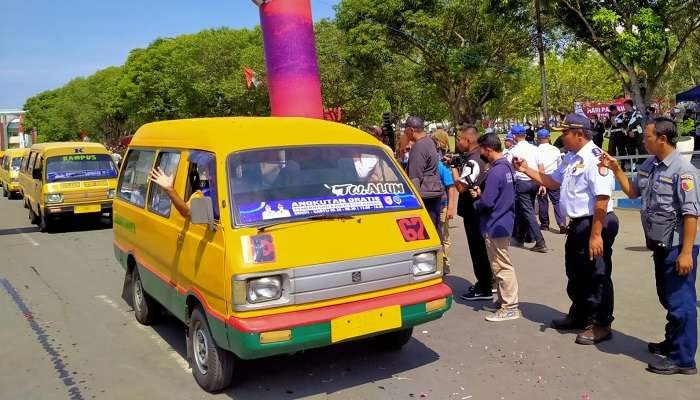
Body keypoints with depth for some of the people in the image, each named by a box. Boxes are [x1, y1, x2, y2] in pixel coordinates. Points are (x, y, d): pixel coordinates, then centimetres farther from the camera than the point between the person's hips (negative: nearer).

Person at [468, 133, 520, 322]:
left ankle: (510, 307, 5)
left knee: (502, 267, -2)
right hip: (504, 222, 10)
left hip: (495, 226, -10)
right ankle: (503, 299, 30)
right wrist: (481, 193, 7)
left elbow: (487, 202, -25)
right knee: (502, 265, 19)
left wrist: (477, 198, -5)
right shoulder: (507, 166, 8)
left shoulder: (495, 172, -23)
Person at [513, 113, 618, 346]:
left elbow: (602, 199, -25)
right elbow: (553, 182, 21)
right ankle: (578, 316, 39)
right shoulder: (570, 158, 11)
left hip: (594, 224, -10)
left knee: (596, 276, 3)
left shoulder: (594, 158, -20)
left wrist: (596, 234, -26)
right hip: (577, 224, 10)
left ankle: (600, 325, 18)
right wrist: (527, 170, 11)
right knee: (575, 274, 21)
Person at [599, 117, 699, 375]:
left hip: (678, 247, -8)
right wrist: (616, 170, 7)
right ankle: (673, 342, 38)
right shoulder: (648, 166, 6)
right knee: (667, 298, 21)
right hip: (660, 245, 8)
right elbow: (633, 191, 20)